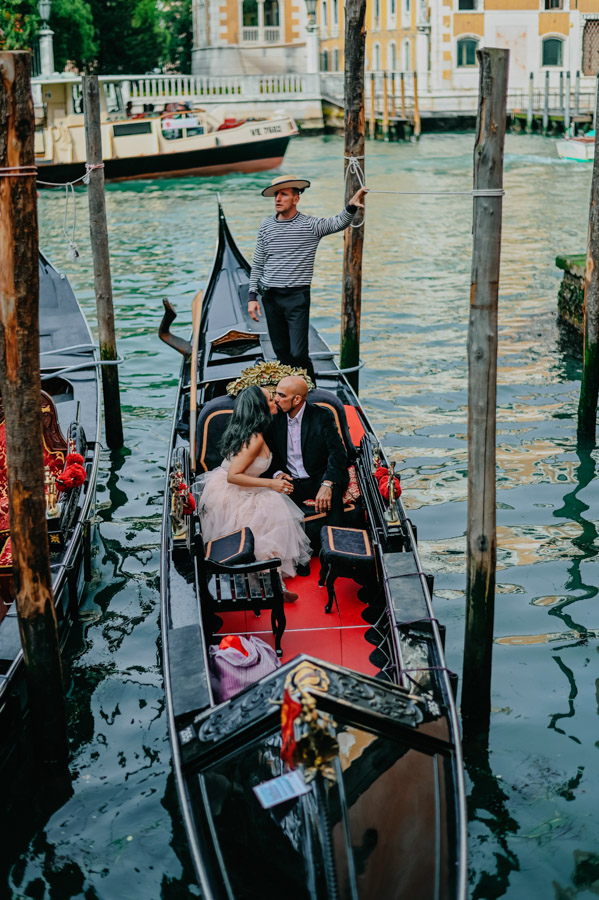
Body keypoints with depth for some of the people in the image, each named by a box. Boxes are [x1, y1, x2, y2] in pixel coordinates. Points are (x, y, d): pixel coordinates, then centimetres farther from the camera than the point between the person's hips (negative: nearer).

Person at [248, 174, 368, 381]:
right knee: (281, 352, 12)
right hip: (270, 296, 4)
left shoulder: (310, 225, -4)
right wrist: (252, 297, 6)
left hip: (297, 296, -4)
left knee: (298, 353, -9)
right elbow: (257, 264, 11)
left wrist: (351, 208, -43)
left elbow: (337, 224, -22)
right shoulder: (266, 226, 7)